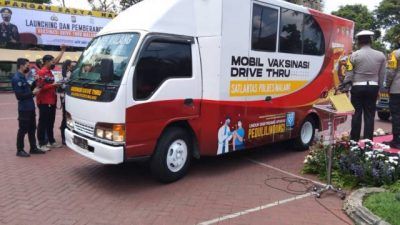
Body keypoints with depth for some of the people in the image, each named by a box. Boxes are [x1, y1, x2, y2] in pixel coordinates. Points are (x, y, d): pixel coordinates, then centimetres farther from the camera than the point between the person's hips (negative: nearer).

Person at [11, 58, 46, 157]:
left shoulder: (23, 77, 13)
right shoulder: (16, 79, -16)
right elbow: (19, 96, -21)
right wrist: (33, 92, -17)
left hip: (30, 107, 9)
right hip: (24, 109, -9)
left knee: (32, 129, 14)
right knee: (23, 129, 0)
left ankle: (33, 148, 23)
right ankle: (20, 150, 11)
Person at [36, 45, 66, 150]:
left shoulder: (49, 71, 12)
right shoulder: (42, 72, -13)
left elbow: (56, 60, 25)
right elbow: (40, 87, -19)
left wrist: (62, 50, 25)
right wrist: (53, 85, -19)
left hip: (51, 101, 9)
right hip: (44, 102, -9)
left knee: (51, 123, 15)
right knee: (43, 123, -2)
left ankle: (51, 141, 24)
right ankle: (42, 143, 5)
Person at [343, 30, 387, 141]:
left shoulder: (354, 55, -7)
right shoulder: (381, 55, 3)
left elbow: (349, 74, -7)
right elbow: (382, 75, 6)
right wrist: (378, 88, 16)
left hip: (358, 87, -2)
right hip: (373, 87, 2)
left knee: (356, 114, 4)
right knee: (369, 115, 6)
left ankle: (354, 140, 8)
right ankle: (368, 141, 8)